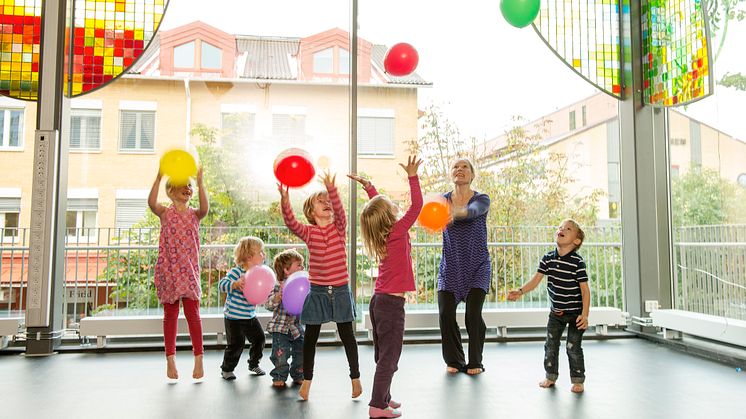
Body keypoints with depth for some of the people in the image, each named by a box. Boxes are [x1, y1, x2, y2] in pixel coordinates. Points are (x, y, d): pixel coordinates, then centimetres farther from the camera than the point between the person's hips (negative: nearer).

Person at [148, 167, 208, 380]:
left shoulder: (194, 215, 5)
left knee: (193, 314, 0)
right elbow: (151, 203, -20)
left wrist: (200, 183, -26)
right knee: (170, 315, 8)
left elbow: (205, 208, -19)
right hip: (168, 270, 0)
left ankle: (198, 360, 8)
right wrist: (159, 177, -29)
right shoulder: (165, 213, 2)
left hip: (189, 270, 1)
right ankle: (170, 360, 16)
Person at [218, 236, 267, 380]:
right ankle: (226, 369, 19)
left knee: (259, 338, 10)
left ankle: (254, 364, 33)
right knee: (236, 344, -3)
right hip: (234, 317, -7)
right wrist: (235, 284, -40)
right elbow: (222, 285, -24)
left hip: (250, 316, 7)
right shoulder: (236, 272, -19)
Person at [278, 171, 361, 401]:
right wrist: (285, 199, -36)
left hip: (340, 289, 0)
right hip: (317, 290, 0)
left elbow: (339, 210, -20)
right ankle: (307, 379, 22)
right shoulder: (308, 232, -1)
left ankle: (355, 377, 25)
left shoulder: (339, 227, 0)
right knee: (310, 336, 8)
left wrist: (331, 189, -37)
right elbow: (290, 222, -19)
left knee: (347, 335, 9)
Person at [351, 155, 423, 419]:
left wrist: (368, 186, 28)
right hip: (392, 303, -8)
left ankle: (383, 398, 28)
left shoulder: (380, 234, 5)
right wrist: (412, 177, -16)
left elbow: (379, 202, 22)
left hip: (379, 300, 8)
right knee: (389, 357, -3)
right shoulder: (398, 232, -15)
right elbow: (416, 205, -17)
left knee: (383, 355, 17)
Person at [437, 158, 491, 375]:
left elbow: (472, 211, -30)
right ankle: (454, 360, 19)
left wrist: (454, 212, -53)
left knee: (473, 314, -9)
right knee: (446, 313, -4)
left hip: (477, 267, -2)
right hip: (450, 267, 2)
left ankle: (475, 362, 14)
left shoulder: (482, 200, -6)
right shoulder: (443, 200, 1)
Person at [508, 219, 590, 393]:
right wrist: (520, 291, -20)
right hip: (555, 312, 5)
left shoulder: (577, 262, -17)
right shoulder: (548, 258, -4)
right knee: (551, 345, 12)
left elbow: (585, 289, -15)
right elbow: (536, 280, -5)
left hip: (574, 313, -5)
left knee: (573, 347, -1)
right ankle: (551, 376, 29)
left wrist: (584, 314, -20)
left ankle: (577, 380, 16)